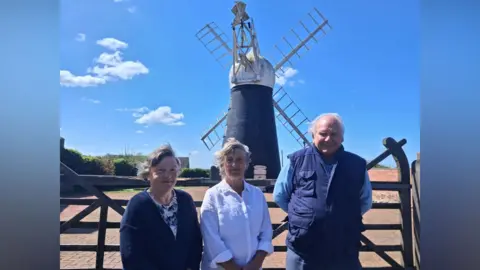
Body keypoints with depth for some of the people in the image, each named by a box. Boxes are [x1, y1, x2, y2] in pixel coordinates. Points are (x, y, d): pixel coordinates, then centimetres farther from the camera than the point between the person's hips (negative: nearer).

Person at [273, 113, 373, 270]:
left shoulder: (357, 164, 3)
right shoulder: (297, 160, -1)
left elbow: (365, 202, 16)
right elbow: (279, 196, 7)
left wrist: (346, 217, 8)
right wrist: (302, 214, 6)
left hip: (345, 253, 2)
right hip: (302, 251, -1)